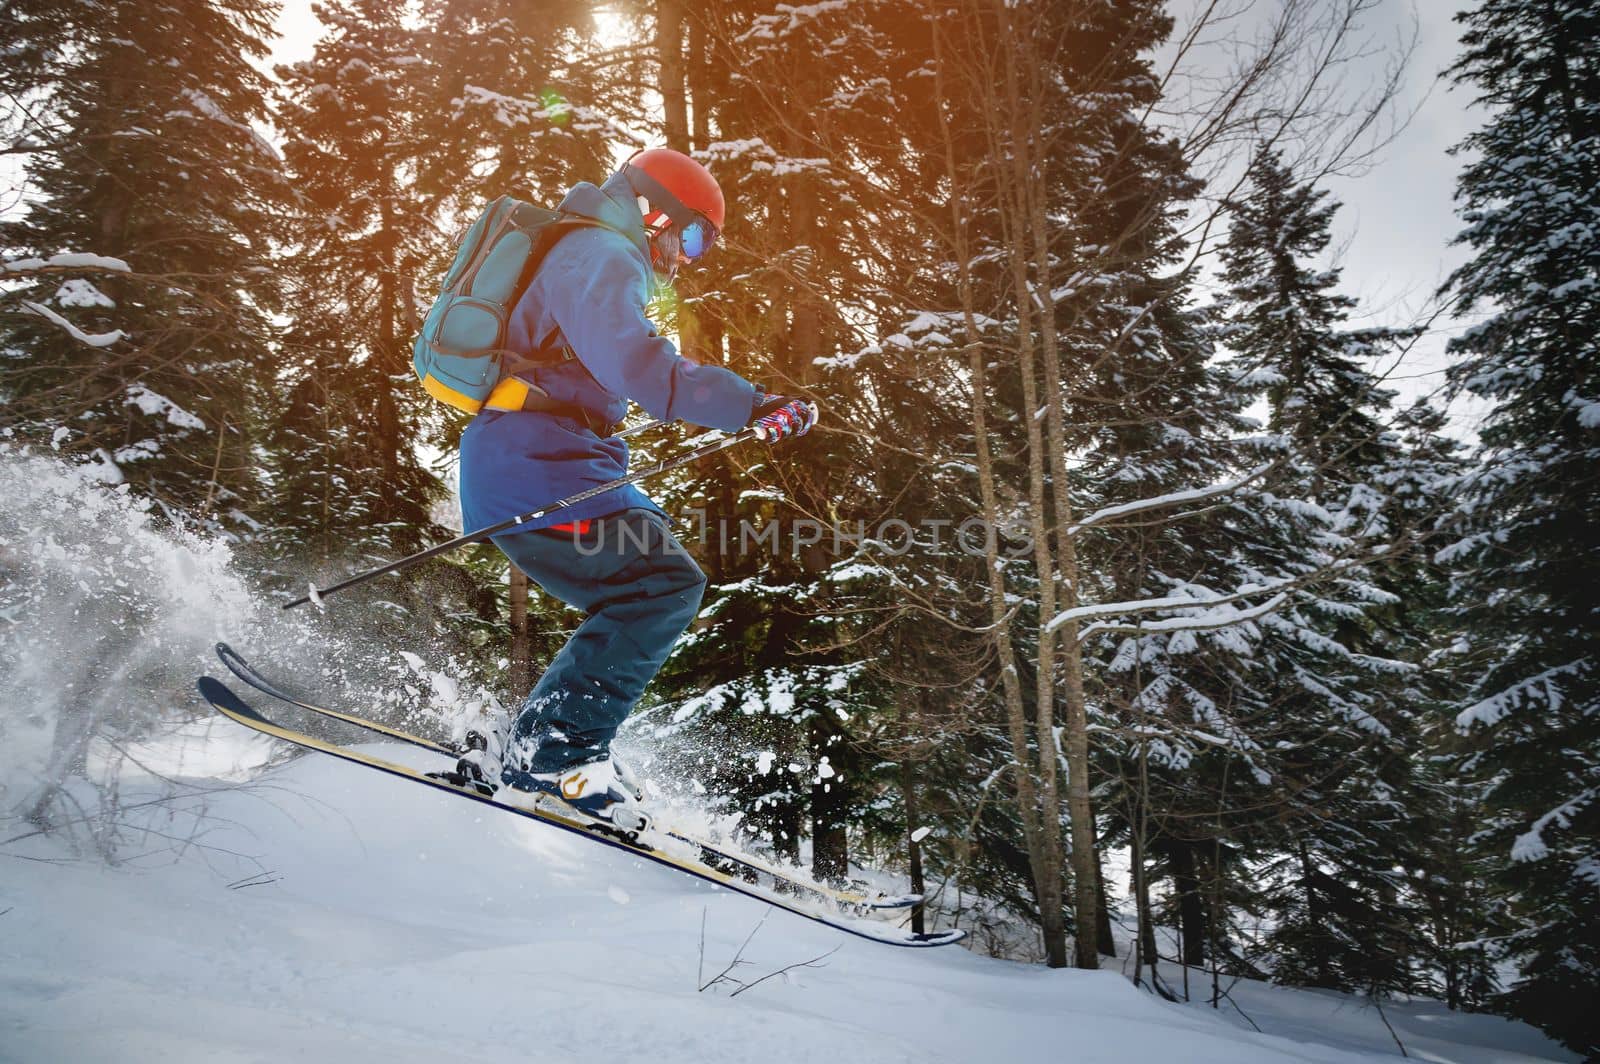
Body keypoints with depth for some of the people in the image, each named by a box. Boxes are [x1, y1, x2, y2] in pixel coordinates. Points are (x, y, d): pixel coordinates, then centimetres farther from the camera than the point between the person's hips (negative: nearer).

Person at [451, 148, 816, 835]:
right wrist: (753, 405, -33)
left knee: (644, 594, 10)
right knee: (666, 584, -17)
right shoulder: (602, 256, -8)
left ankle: (532, 750, 8)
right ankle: (551, 754, -17)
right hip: (535, 468, -11)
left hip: (518, 463, 11)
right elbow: (636, 364, -26)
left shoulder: (580, 254, 27)